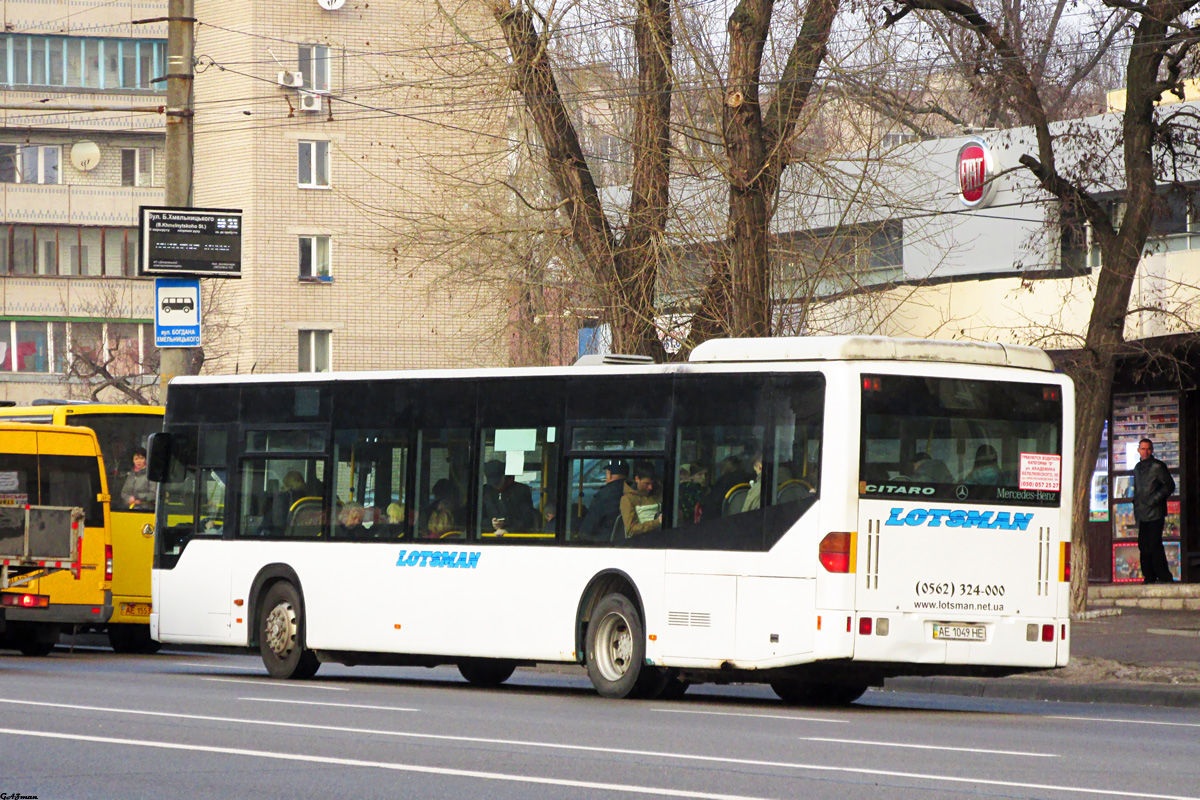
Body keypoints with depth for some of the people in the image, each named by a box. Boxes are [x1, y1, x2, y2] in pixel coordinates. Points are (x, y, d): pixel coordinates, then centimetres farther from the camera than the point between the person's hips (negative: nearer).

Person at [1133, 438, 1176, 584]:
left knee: (1154, 544, -11)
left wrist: (1154, 499, -13)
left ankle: (1164, 576, -6)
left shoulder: (1158, 467, -5)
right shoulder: (1137, 468, 17)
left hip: (1155, 512, -7)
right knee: (1143, 545, 5)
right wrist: (1136, 508, 16)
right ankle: (1149, 577, 10)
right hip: (1142, 514, 7)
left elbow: (1169, 486, -6)